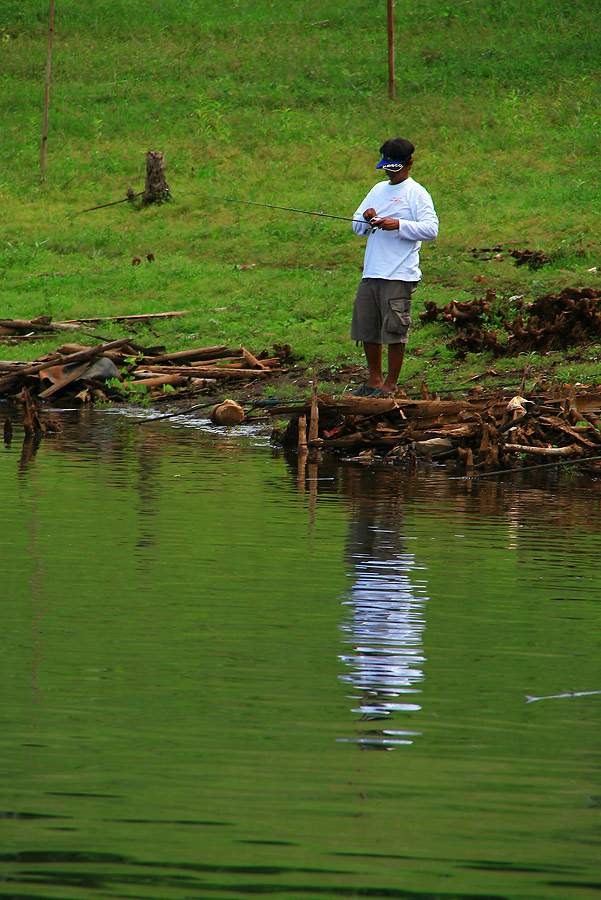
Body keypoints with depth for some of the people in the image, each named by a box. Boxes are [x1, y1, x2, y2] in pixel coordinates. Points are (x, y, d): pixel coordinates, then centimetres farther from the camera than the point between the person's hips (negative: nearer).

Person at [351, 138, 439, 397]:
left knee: (395, 331, -5)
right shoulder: (379, 190, 20)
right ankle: (374, 379, 23)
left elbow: (431, 229, -13)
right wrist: (366, 219, -3)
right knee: (366, 328, 11)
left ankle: (390, 385, 2)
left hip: (399, 276, -7)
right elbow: (357, 227, 20)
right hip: (371, 273, 7)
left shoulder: (416, 193, -1)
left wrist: (399, 225, -22)